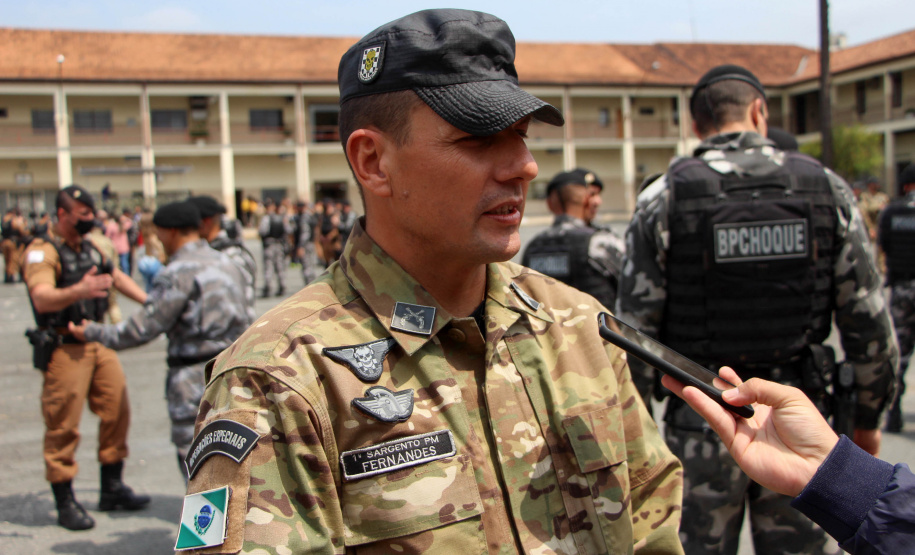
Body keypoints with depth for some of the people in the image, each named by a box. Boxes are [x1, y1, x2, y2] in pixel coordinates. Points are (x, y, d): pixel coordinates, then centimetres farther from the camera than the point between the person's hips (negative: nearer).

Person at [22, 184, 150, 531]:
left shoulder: (92, 249, 14)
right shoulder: (42, 252, -11)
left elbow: (118, 278, 31)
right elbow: (42, 299, -28)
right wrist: (78, 290, -45)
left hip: (99, 344, 8)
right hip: (65, 350, -8)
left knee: (117, 412, 10)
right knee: (64, 427, -2)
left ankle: (112, 489, 24)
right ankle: (65, 503, 10)